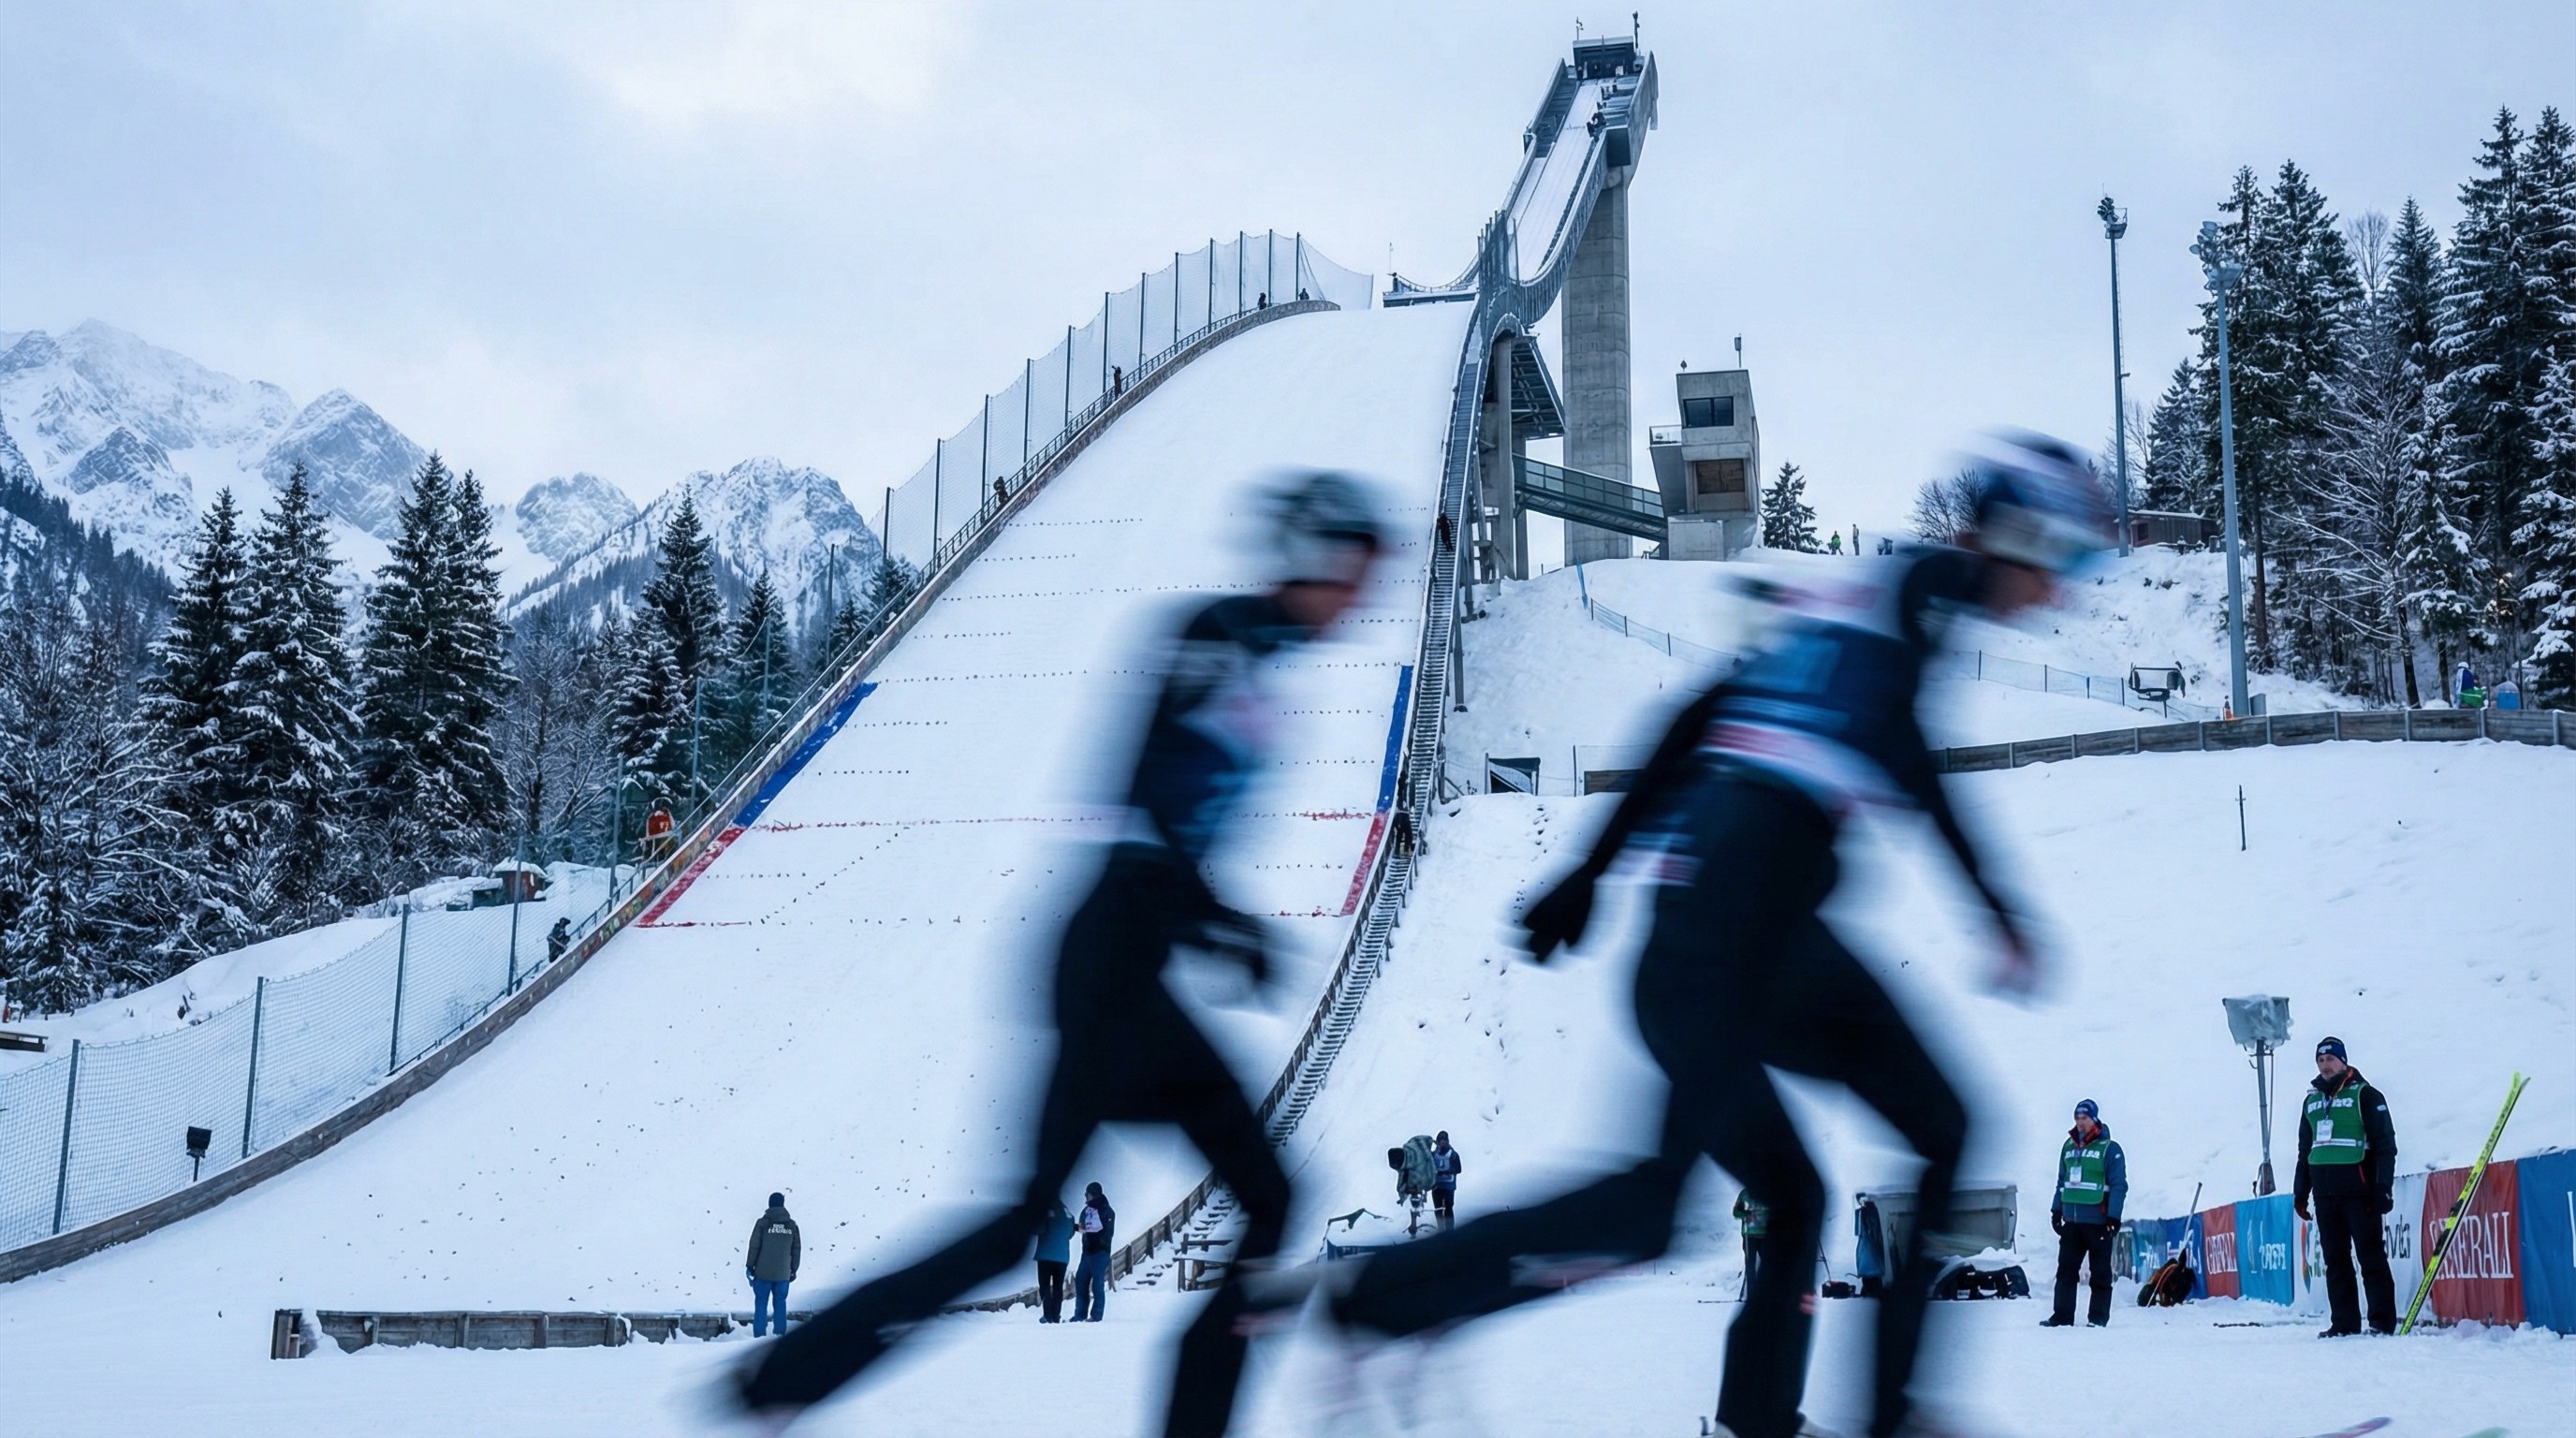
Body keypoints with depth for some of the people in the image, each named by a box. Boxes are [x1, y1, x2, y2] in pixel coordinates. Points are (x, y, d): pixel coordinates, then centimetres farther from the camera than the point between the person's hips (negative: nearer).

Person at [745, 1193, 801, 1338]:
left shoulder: (763, 1223, -6)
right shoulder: (792, 1225, 4)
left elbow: (754, 1247, -6)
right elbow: (797, 1249, 8)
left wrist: (749, 1266, 4)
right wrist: (794, 1270, 16)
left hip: (763, 1273, -3)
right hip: (783, 1274, 3)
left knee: (761, 1303, 3)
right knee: (780, 1303, 8)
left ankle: (760, 1335, 0)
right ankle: (780, 1335, 7)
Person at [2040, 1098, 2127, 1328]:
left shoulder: (2109, 1149, -5)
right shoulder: (2069, 1147, 13)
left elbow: (2119, 1185, -8)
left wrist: (2113, 1216, -13)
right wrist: (2056, 1210, 14)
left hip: (2097, 1222, -6)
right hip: (2071, 1221, 6)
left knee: (2100, 1272, 2)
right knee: (2065, 1270, 6)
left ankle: (2098, 1317, 7)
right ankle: (2062, 1316, 9)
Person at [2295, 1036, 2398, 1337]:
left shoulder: (2364, 1095, -1)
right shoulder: (2312, 1100, 17)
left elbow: (2385, 1144, -5)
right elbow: (2305, 1150, 22)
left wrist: (2384, 1187, -12)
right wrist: (2300, 1190, 17)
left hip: (2359, 1191, -6)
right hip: (2324, 1193, 6)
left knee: (2371, 1256, -5)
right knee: (2335, 1260, 6)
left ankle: (2383, 1321, -3)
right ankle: (2343, 1322, 9)